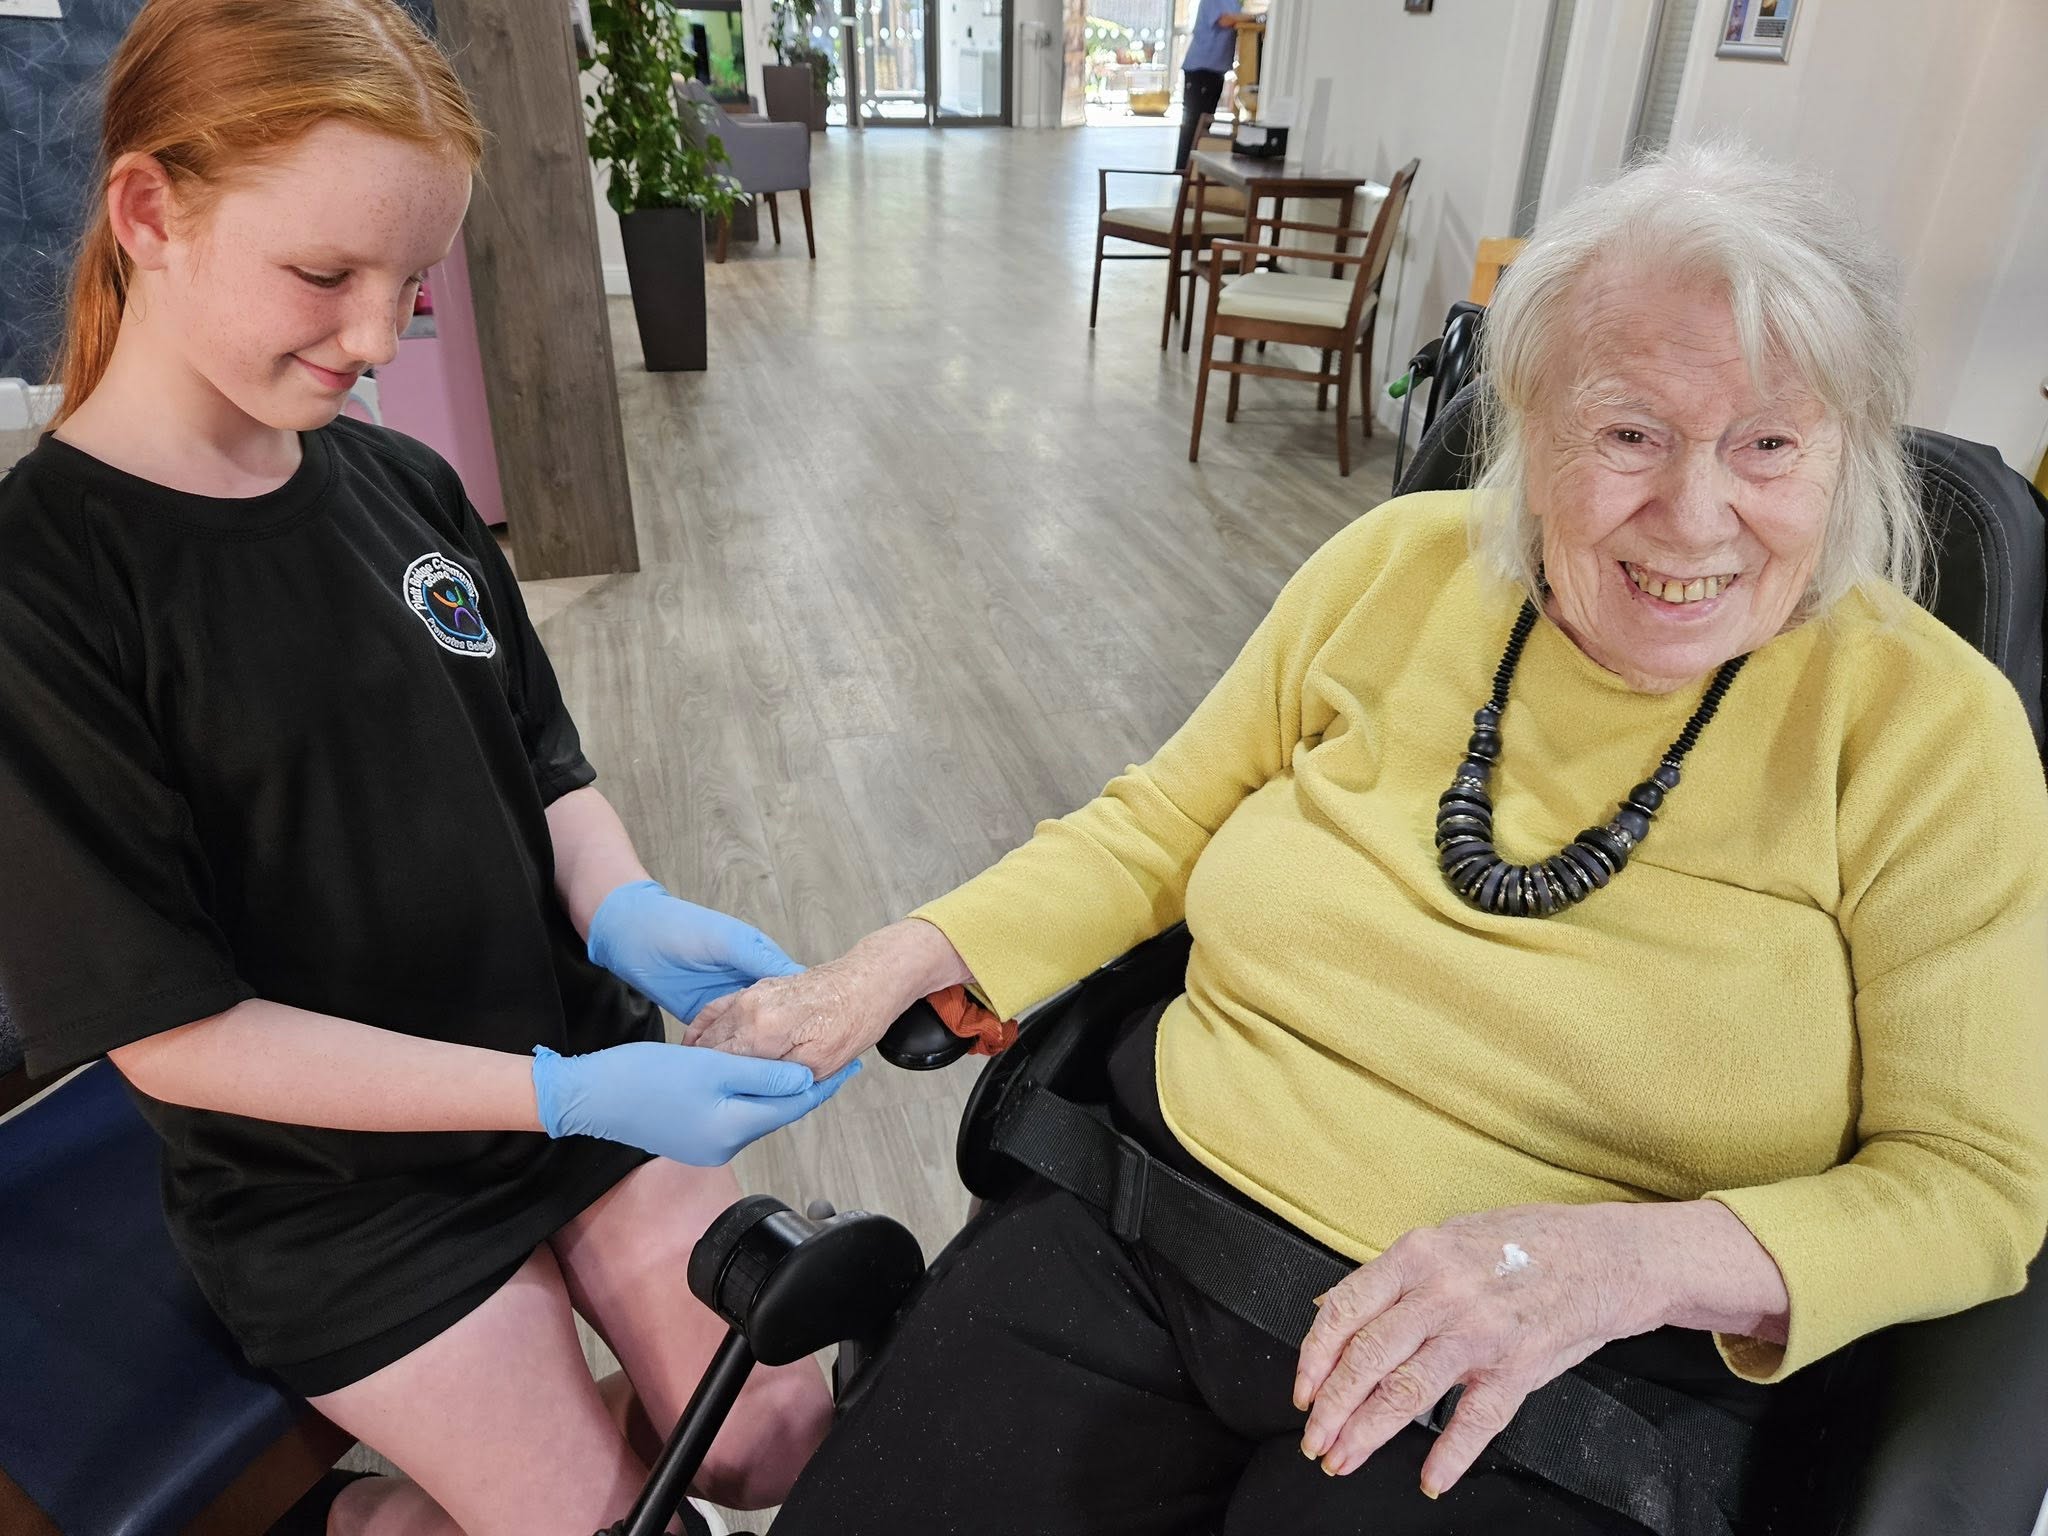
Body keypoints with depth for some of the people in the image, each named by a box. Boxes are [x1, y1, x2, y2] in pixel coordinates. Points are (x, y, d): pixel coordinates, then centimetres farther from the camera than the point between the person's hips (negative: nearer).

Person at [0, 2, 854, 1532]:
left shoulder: (403, 484, -2)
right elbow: (170, 1030, -18)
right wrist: (555, 1095, -25)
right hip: (342, 1185, -4)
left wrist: (628, 914, -17)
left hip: (577, 1069, 5)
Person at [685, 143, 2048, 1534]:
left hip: (1552, 1391, 0)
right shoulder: (1401, 567, -2)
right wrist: (887, 970, -3)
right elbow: (1164, 822, 7)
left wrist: (1631, 1256, -23)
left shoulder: (1929, 728, -8)